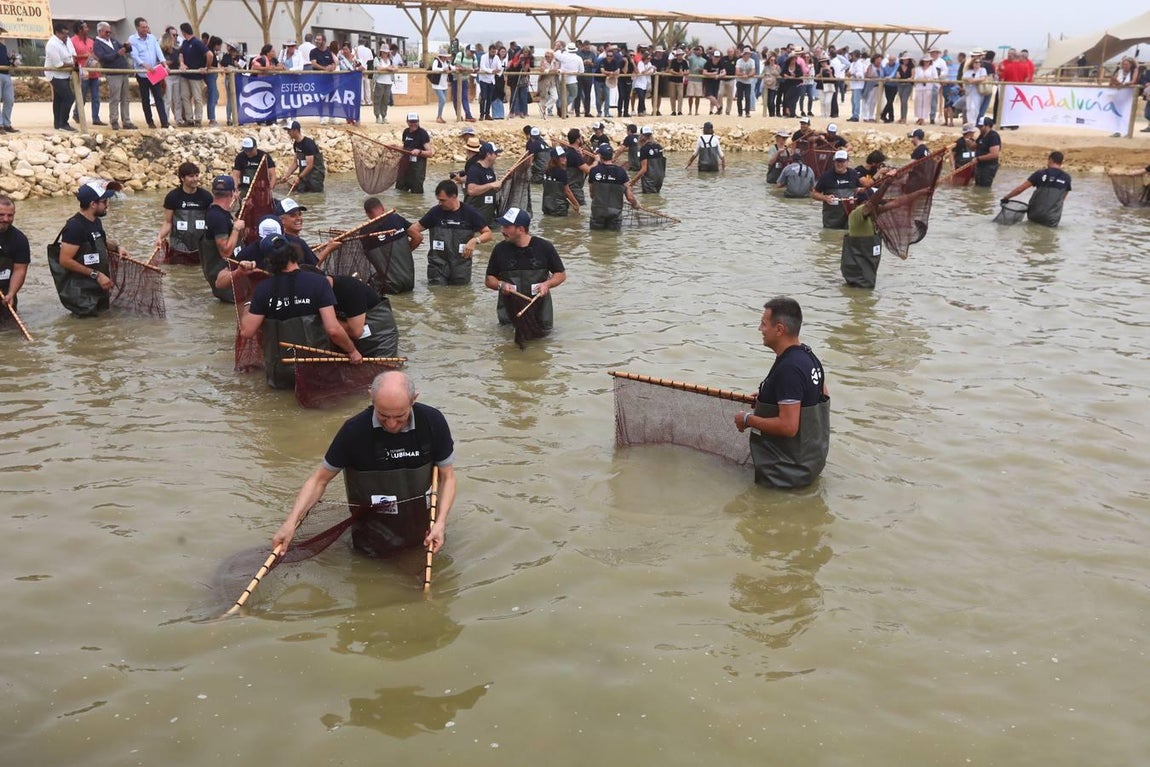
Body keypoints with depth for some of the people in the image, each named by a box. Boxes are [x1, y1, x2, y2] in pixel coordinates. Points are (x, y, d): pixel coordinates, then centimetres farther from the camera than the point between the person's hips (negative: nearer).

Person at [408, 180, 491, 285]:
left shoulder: (469, 213, -2)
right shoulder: (436, 212, 0)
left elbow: (488, 234, 0)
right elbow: (412, 229, 5)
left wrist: (475, 240, -17)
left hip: (461, 264, 0)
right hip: (438, 264, 0)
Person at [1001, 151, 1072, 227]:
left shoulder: (1040, 174, -1)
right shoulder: (1066, 177, 2)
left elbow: (1019, 189, -2)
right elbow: (1062, 199, 14)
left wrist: (1006, 198, 11)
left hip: (1034, 216, 2)